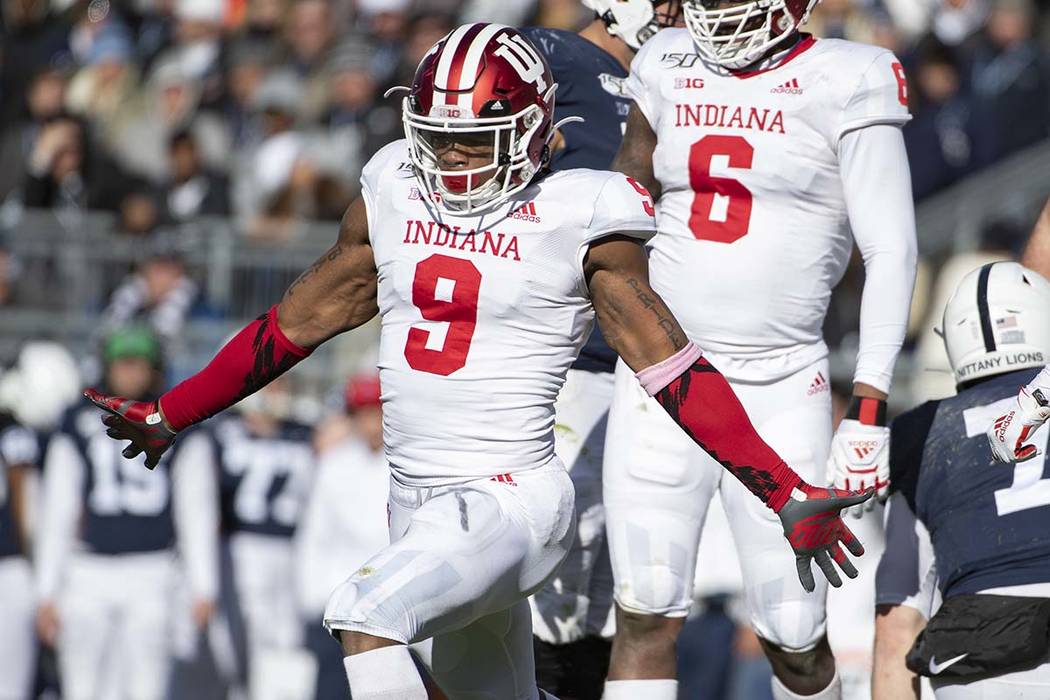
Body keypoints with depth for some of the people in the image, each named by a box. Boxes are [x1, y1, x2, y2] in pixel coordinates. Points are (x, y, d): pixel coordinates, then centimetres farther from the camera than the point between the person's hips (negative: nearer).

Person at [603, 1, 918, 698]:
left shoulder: (844, 84, -6)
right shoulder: (670, 70, 7)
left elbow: (891, 251, -10)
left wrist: (869, 411, -15)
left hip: (781, 386, -3)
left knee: (795, 638, 0)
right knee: (647, 615, -9)